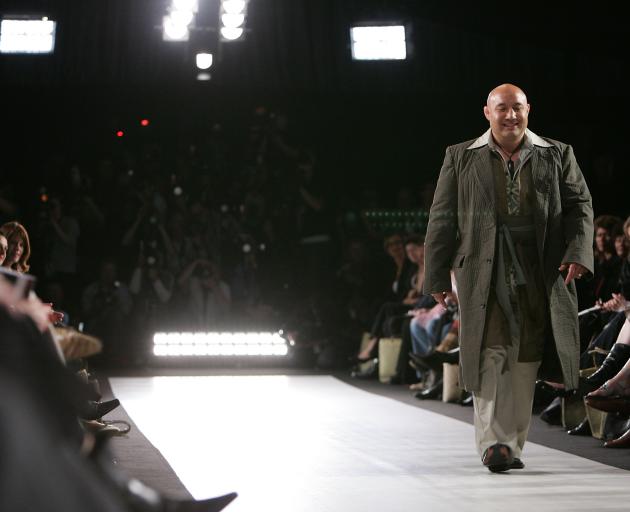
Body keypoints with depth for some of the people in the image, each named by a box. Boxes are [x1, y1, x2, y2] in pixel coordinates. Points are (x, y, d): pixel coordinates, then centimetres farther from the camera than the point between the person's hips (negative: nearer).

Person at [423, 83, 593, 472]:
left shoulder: (557, 156, 14)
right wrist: (437, 276, 4)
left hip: (540, 273, 2)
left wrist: (578, 252, -8)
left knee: (526, 356, 4)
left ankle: (513, 442, 13)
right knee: (492, 351, -13)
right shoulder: (461, 158, 11)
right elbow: (442, 219, 10)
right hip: (484, 269, -2)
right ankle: (493, 441, -16)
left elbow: (580, 205, 10)